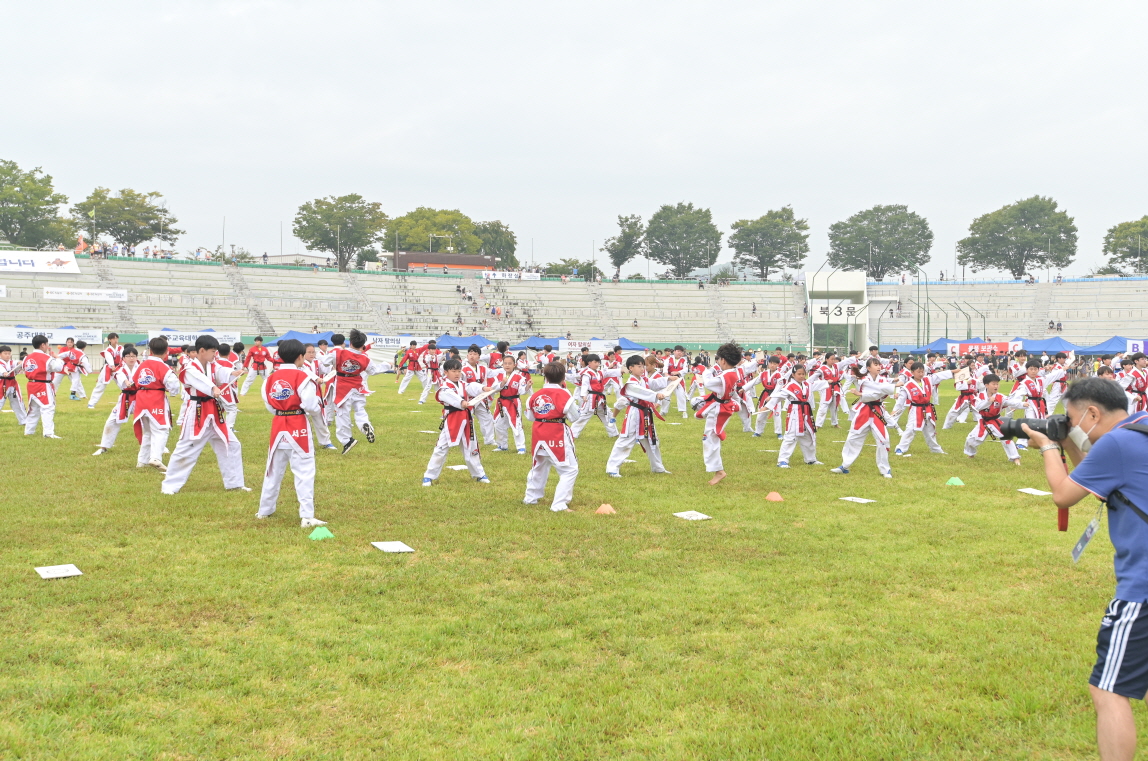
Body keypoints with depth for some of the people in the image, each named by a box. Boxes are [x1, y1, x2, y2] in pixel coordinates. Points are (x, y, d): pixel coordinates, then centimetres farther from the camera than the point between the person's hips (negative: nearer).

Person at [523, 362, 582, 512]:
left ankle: (531, 498, 39)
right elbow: (574, 416, -8)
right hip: (557, 436, -6)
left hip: (539, 435, 6)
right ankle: (559, 504, -8)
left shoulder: (535, 395, 0)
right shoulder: (563, 395, -14)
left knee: (539, 466, 27)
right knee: (569, 470, 1)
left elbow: (530, 416, 11)